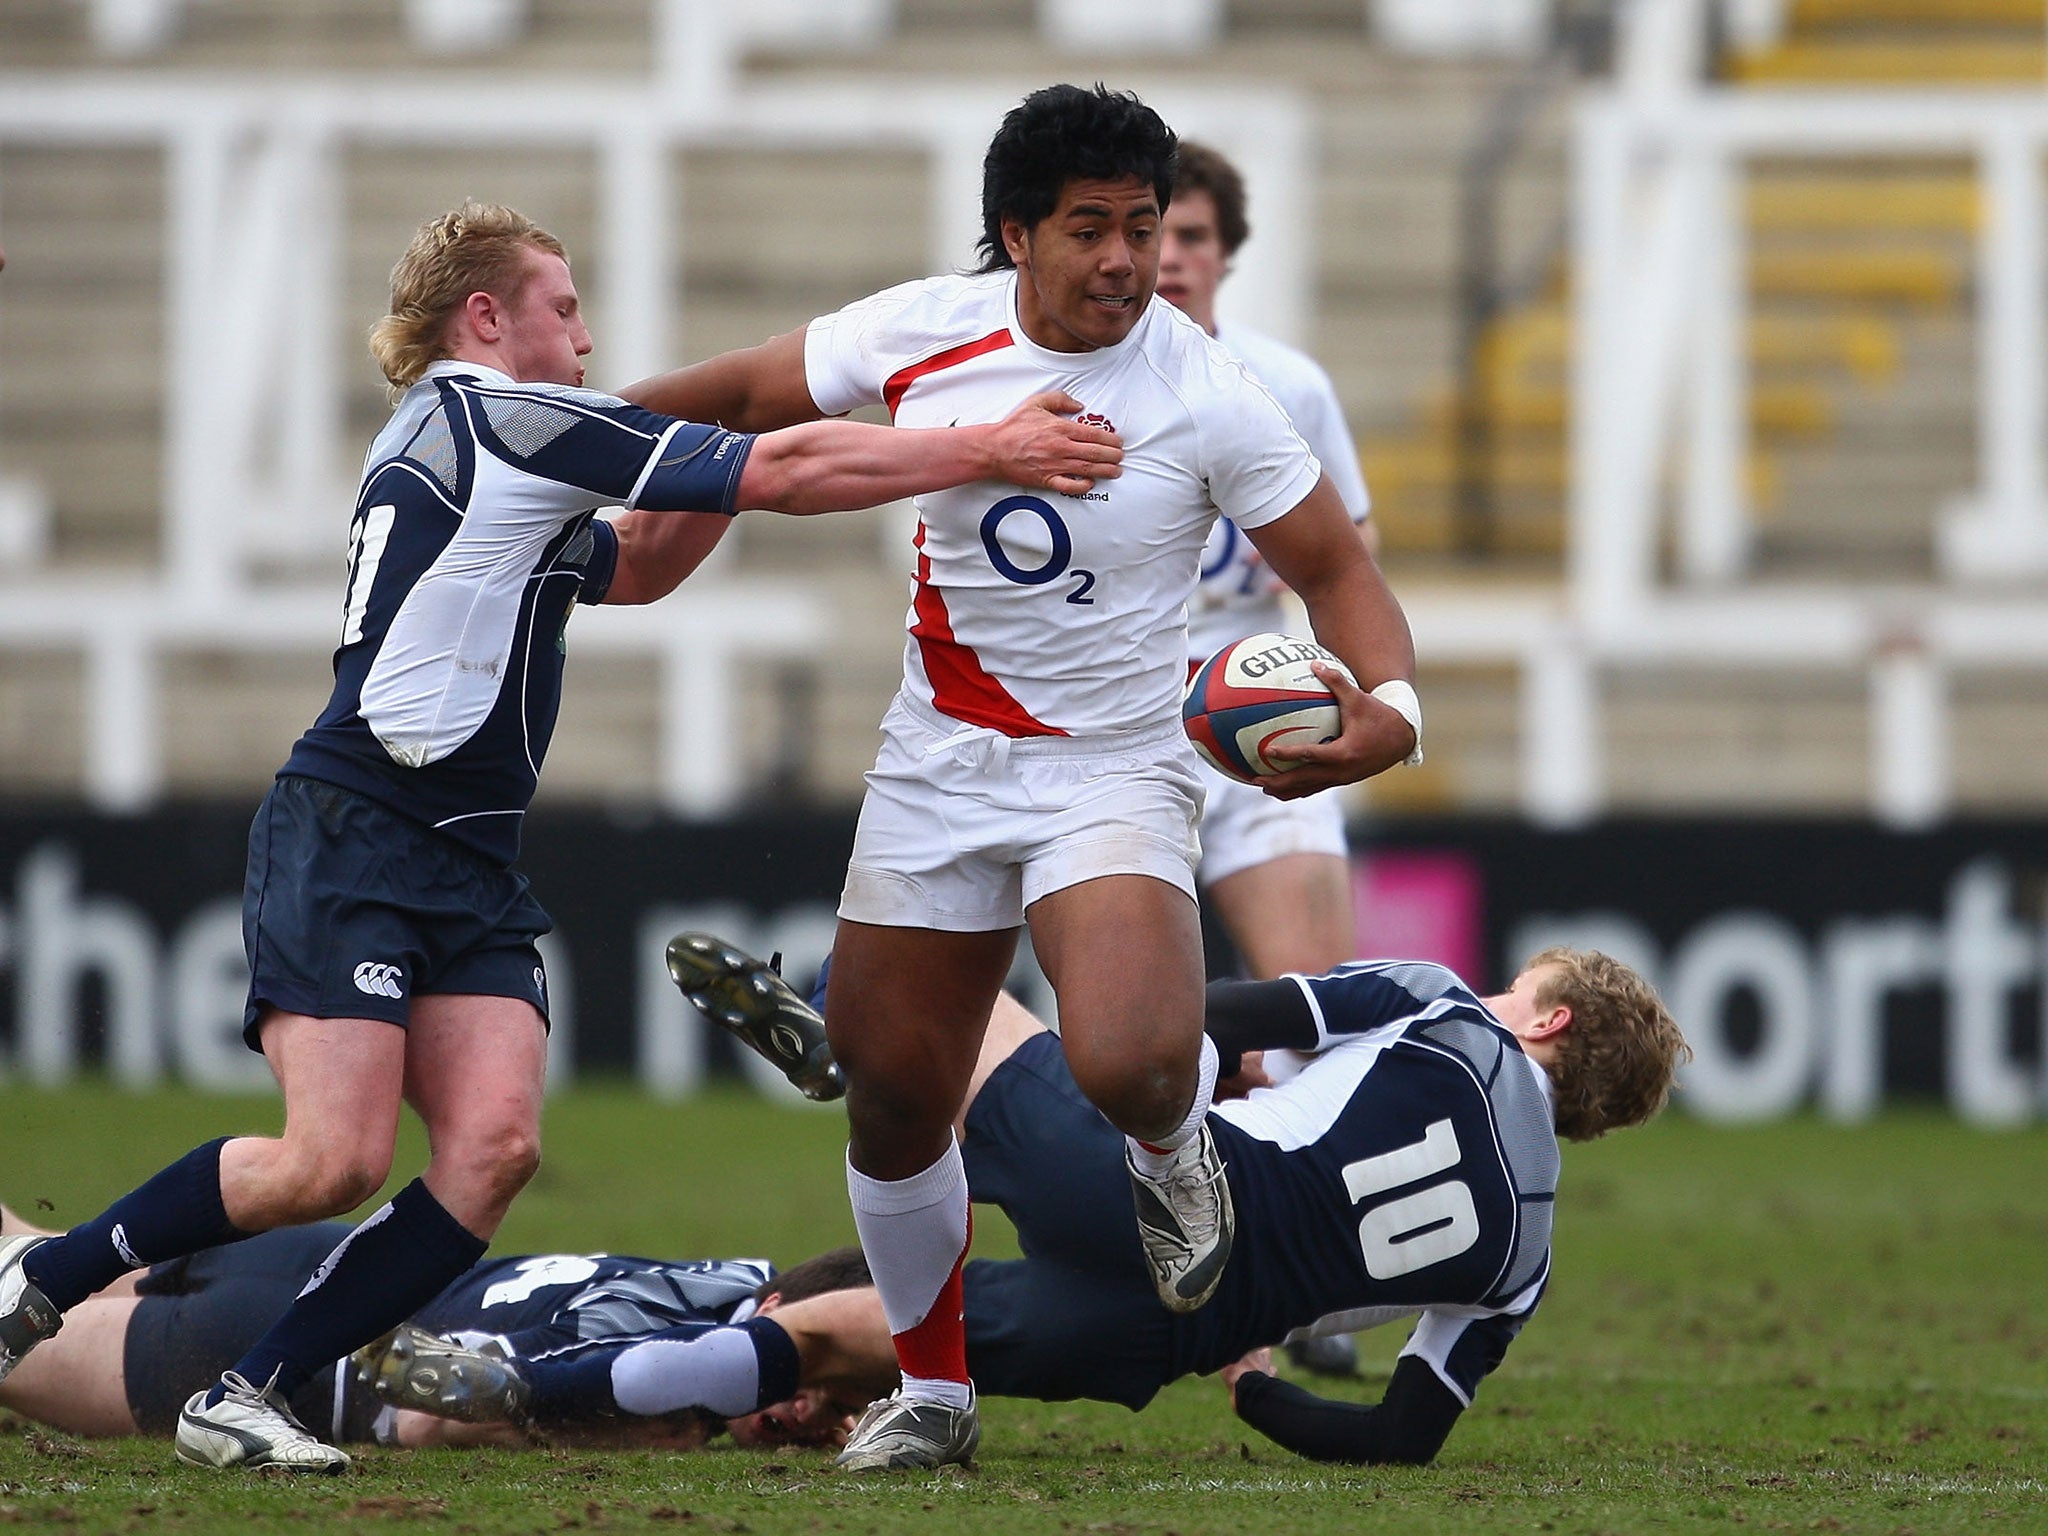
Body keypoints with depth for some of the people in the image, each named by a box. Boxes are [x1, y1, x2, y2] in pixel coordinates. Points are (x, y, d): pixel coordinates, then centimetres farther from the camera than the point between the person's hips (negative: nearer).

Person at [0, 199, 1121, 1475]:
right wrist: (991, 452, -6)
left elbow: (632, 569, 38)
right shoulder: (507, 419, -8)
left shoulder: (456, 441, 22)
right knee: (335, 1163, -17)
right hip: (352, 842, -10)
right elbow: (780, 474, -10)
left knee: (495, 1143, -9)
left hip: (470, 866, 10)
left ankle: (250, 1396, -6)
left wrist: (711, 483, 19)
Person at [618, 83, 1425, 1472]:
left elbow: (1335, 569, -8)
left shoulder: (1207, 396, -15)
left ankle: (1173, 1149, 10)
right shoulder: (925, 332, -6)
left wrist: (1389, 705, -26)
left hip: (1117, 775, -4)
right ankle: (932, 1390, 29)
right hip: (938, 769, 4)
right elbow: (753, 393, 11)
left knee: (1126, 1065, -28)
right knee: (893, 1096, 7)